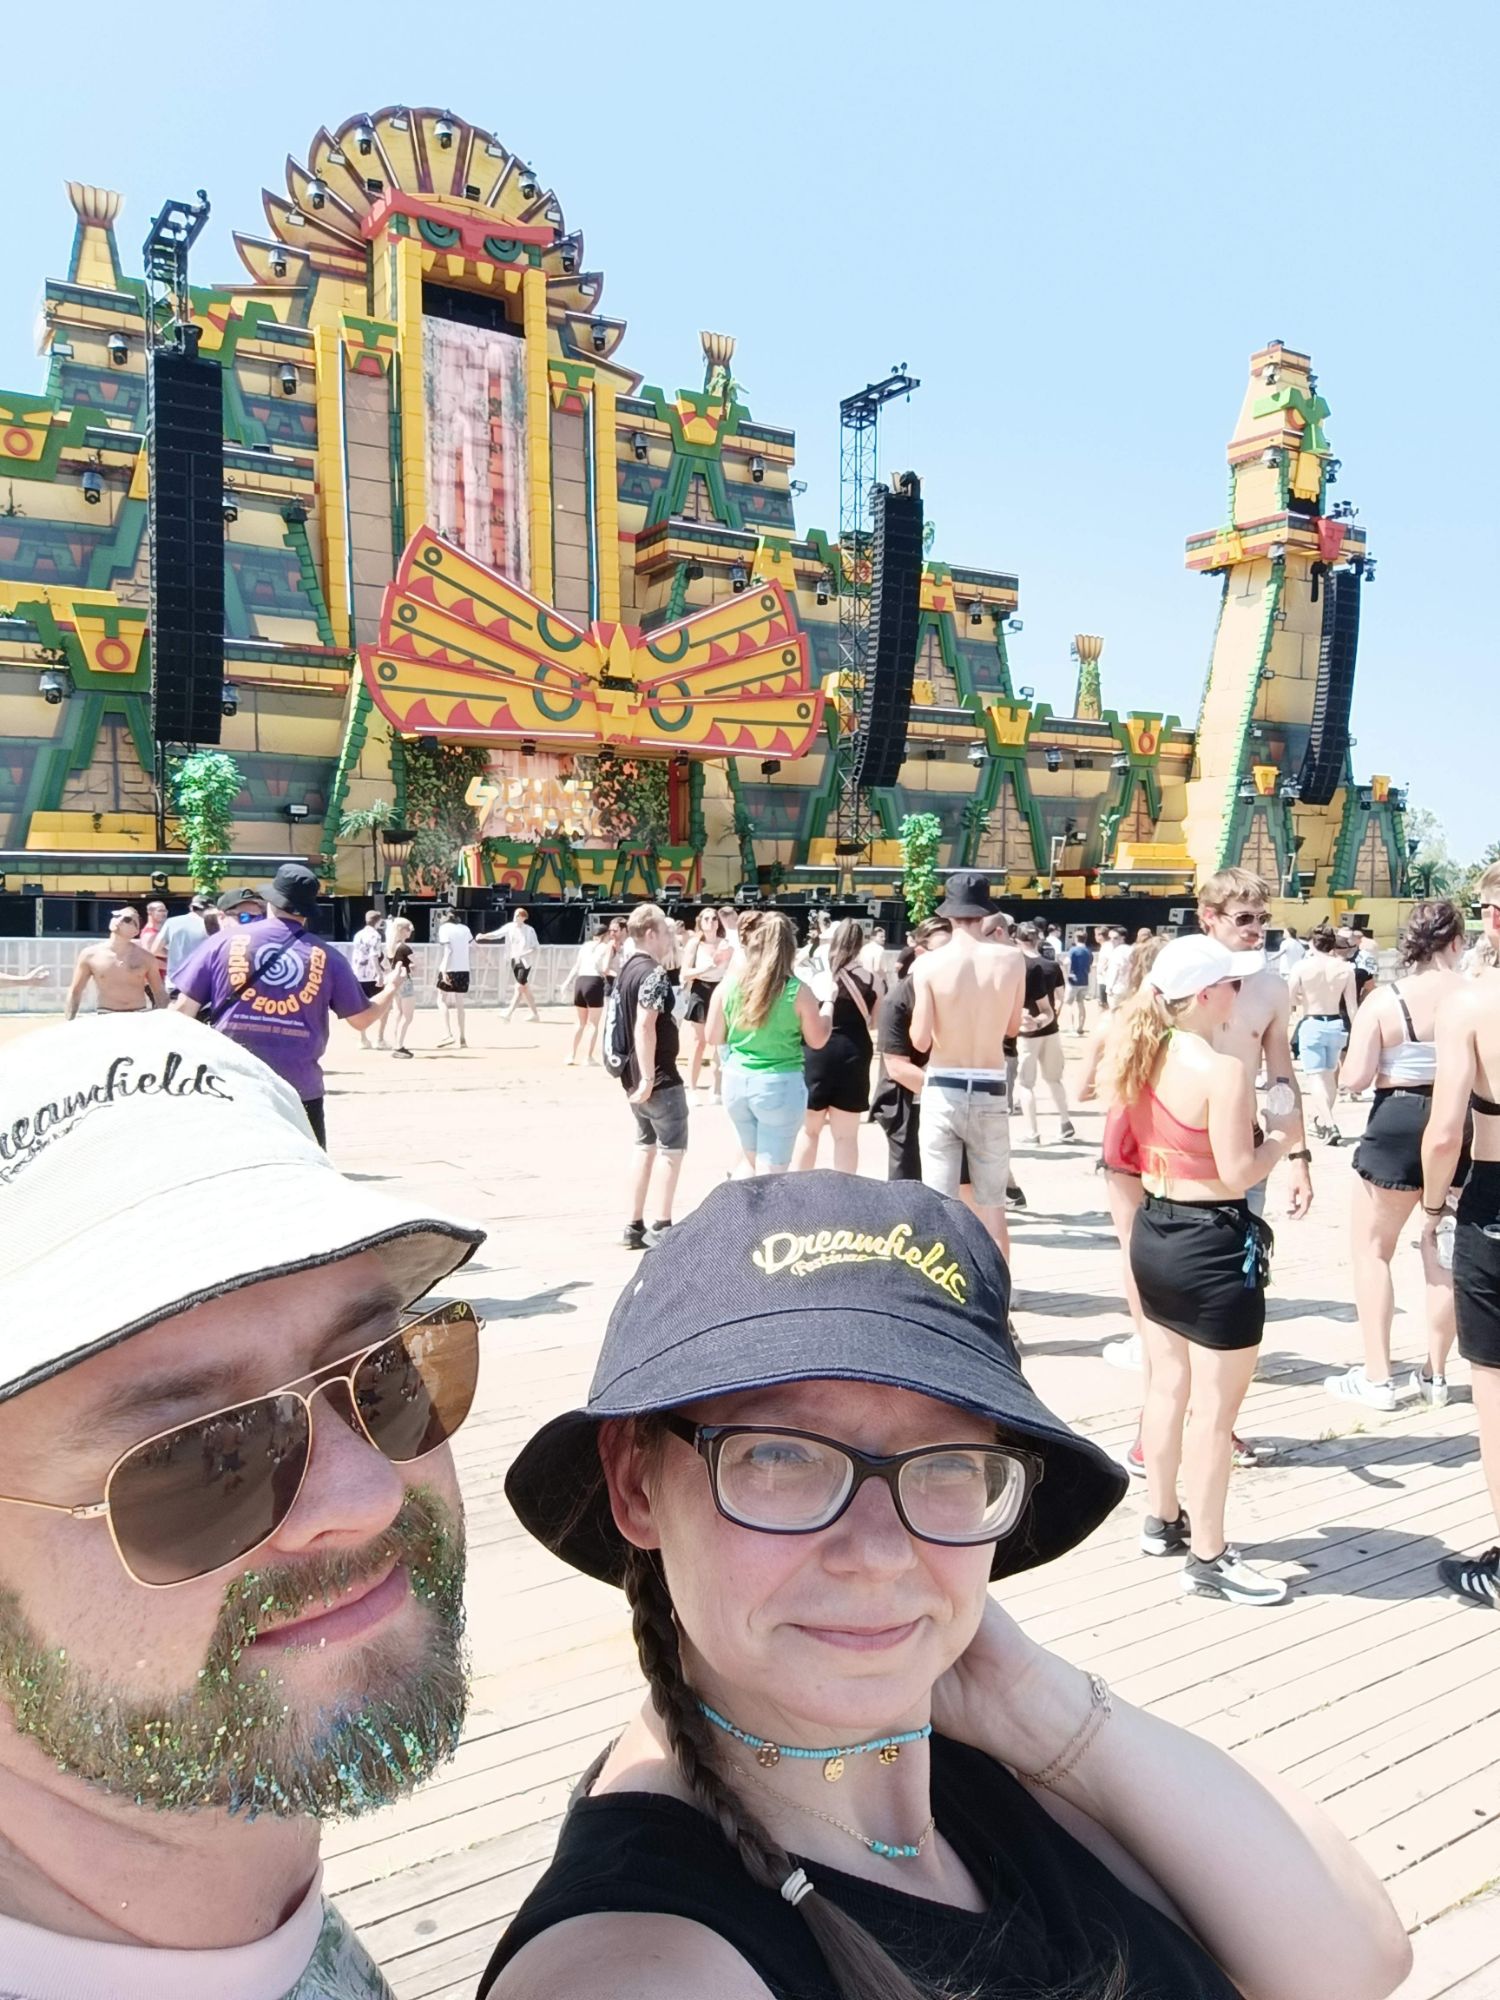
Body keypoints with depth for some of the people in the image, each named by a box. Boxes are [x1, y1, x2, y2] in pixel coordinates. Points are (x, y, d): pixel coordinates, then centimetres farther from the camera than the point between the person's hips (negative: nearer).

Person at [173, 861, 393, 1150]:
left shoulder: (224, 941, 3)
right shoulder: (327, 958, 2)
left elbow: (184, 1009, 1)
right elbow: (362, 1017, 11)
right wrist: (390, 990, 32)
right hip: (301, 1089, 0)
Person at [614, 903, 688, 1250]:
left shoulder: (627, 969, 12)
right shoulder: (653, 973, -17)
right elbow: (644, 1027, -26)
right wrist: (649, 1077, -26)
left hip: (635, 1075, 9)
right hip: (660, 1078, -9)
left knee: (646, 1147, 15)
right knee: (672, 1148, -2)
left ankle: (635, 1227, 17)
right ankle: (661, 1228, -1)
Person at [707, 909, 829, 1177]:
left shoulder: (728, 984, -4)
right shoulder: (798, 991, -11)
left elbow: (713, 1038, 6)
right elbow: (817, 1041, 1)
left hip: (736, 1081, 4)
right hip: (780, 1084, -4)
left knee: (750, 1159, 24)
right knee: (770, 1172, 7)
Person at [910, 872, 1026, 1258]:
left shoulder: (928, 964, -9)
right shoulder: (1011, 959, -4)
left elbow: (920, 1041, -9)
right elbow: (1013, 1026, 9)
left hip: (942, 1090, -1)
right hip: (990, 1092, 1)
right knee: (992, 1207, 12)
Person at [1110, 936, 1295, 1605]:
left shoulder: (1143, 1059, 3)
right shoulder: (1223, 1070, -21)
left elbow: (1122, 1153, 11)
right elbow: (1237, 1173, -21)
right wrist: (1282, 1138, -4)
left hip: (1152, 1232, 8)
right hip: (1212, 1244, -8)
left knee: (1168, 1385, 20)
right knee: (1214, 1406, 4)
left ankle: (1162, 1521, 35)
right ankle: (1207, 1558, 15)